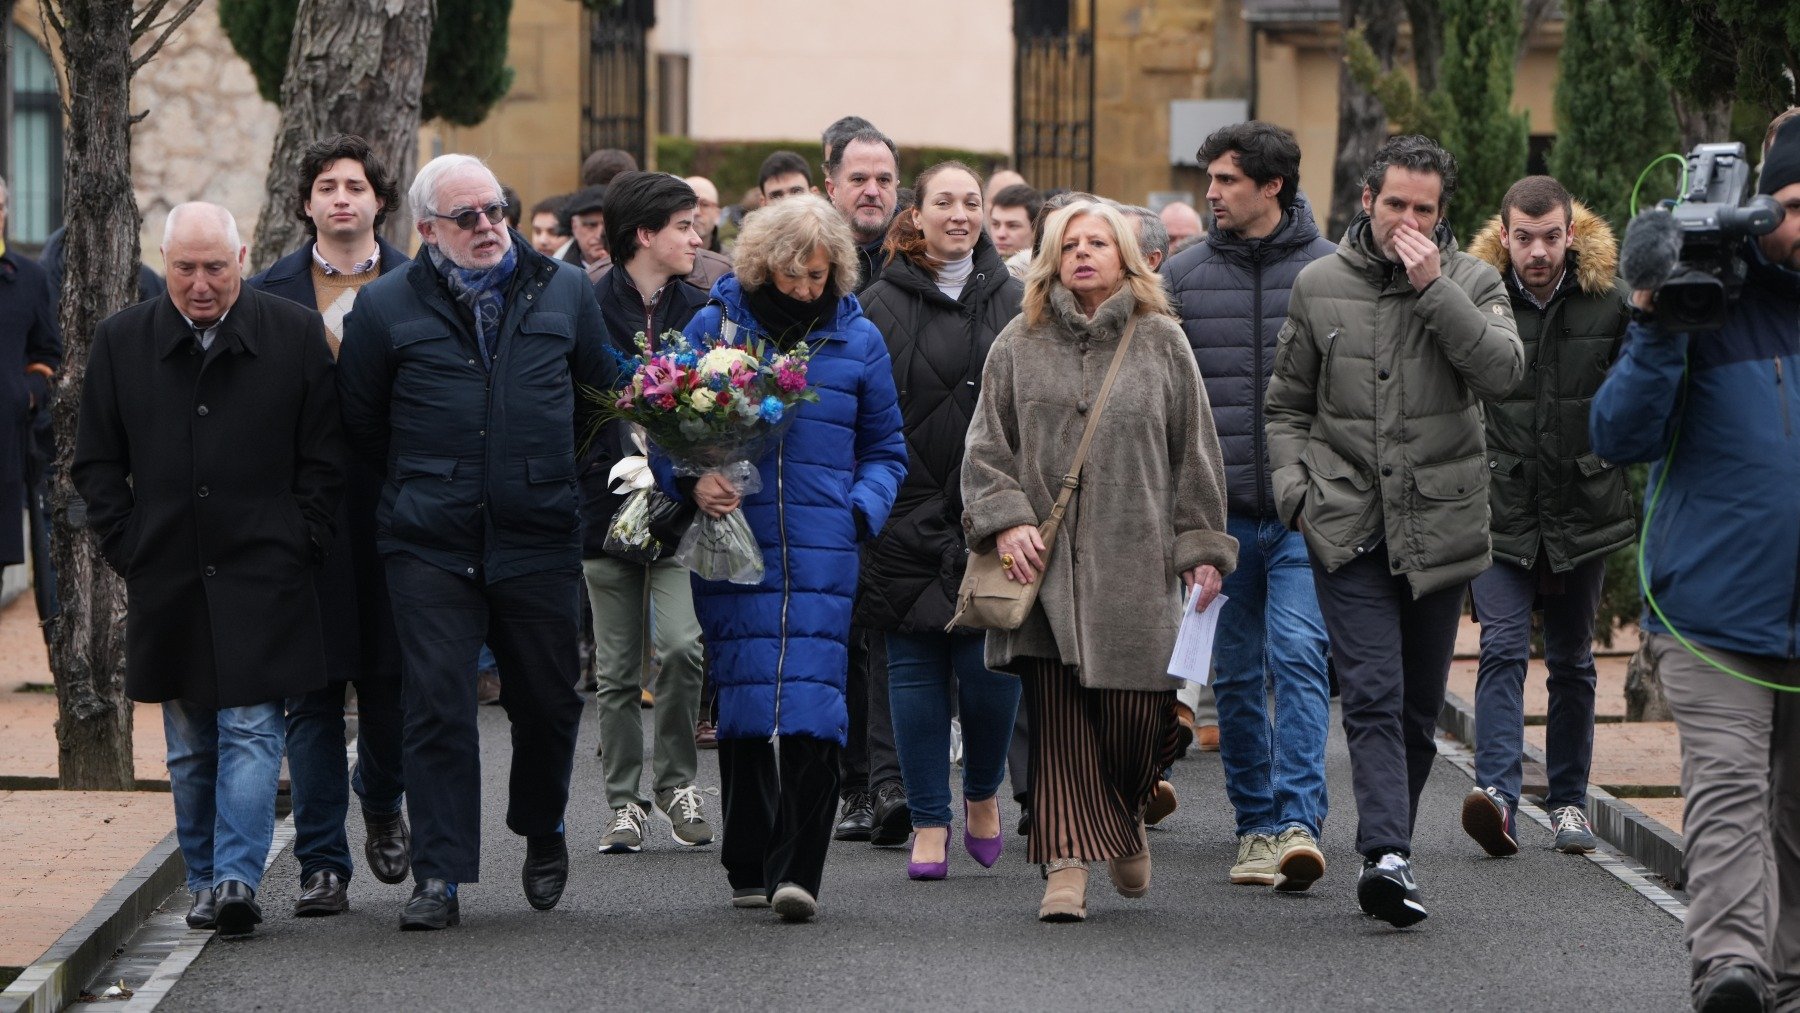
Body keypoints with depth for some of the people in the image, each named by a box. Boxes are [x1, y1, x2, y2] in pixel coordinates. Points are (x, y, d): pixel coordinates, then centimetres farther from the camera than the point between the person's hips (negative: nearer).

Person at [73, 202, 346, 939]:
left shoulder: (295, 336, 0)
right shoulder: (123, 342, 5)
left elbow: (326, 457, 3)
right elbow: (96, 463, 10)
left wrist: (298, 548, -3)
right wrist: (128, 548, 2)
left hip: (261, 575, -3)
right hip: (166, 578, 3)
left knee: (250, 731, -10)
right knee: (190, 747, 10)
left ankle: (237, 878, -14)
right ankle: (206, 882, 19)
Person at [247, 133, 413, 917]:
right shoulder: (269, 293, 4)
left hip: (393, 506, 0)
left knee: (391, 681, 5)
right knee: (312, 690, 0)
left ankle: (382, 805, 35)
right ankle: (323, 862, 5)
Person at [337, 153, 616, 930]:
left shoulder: (564, 294, 7)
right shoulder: (386, 307, 2)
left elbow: (603, 393, 19)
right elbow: (359, 422, 10)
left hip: (538, 540, 2)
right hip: (429, 546, -2)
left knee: (548, 701, 8)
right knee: (437, 709, -6)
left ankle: (542, 831, 34)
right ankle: (440, 875, -3)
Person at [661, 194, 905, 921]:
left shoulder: (857, 340, 9)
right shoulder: (715, 326, 5)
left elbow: (885, 450, 18)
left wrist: (862, 508, 0)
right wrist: (692, 481, -10)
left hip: (822, 553, 0)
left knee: (811, 707, -11)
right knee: (742, 700, 1)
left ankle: (798, 869, -13)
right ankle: (749, 867, 13)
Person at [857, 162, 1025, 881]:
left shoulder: (1012, 302, 9)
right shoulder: (882, 307, 4)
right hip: (909, 517, 0)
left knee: (989, 662, -4)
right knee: (916, 666, 1)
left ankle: (983, 794, 21)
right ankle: (929, 825, 8)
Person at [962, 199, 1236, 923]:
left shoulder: (1162, 345, 9)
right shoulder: (1020, 346, 9)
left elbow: (1194, 453, 11)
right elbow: (986, 446, 9)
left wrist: (1202, 547, 7)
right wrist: (1005, 518, -6)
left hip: (1135, 558, 0)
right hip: (1044, 560, 0)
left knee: (1131, 716, -4)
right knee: (1057, 715, -6)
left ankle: (1125, 824, 25)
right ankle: (1068, 863, -5)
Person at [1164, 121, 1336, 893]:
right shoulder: (1183, 277, 7)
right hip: (1220, 509, 3)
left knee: (1298, 654, -16)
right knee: (1238, 677, 9)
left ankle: (1298, 820, -20)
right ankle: (1256, 825, 19)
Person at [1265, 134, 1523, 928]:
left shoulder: (1472, 283, 4)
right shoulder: (1319, 286, 7)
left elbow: (1503, 370, -15)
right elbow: (1285, 404, 15)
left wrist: (1434, 288, -18)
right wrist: (1294, 484, 0)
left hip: (1440, 527, 1)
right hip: (1347, 531, -1)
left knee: (1420, 706, 8)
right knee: (1374, 697, -14)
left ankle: (1388, 850, 21)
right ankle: (1389, 856, -24)